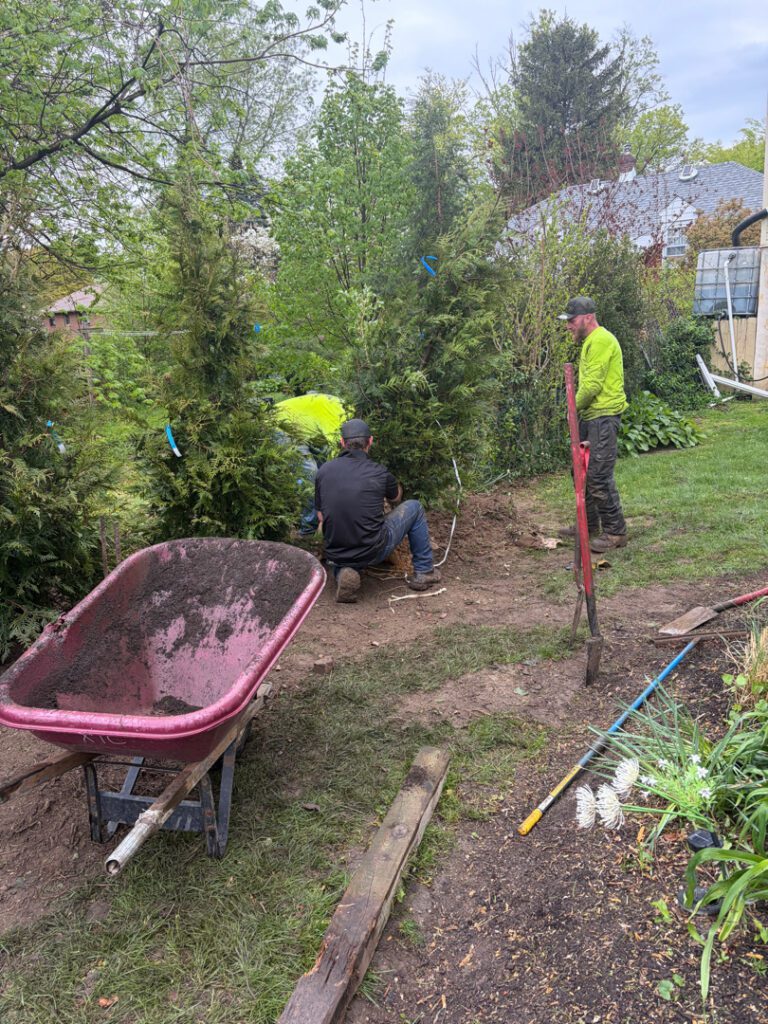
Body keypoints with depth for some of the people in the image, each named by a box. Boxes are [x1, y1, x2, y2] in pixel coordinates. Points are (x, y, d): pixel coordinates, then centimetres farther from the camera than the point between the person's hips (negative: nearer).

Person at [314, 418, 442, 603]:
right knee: (414, 508, 17)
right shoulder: (379, 473, -9)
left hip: (336, 555, 3)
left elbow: (321, 517, 8)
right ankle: (423, 572, 23)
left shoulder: (324, 471, -2)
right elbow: (396, 497, 16)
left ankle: (342, 574, 5)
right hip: (373, 553, -3)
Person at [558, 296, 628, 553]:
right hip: (590, 416, 11)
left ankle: (615, 532, -2)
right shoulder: (591, 342, 19)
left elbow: (593, 385, -20)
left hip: (603, 417, -11)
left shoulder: (601, 341, -14)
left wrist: (574, 406, -6)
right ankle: (589, 524, 29)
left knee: (599, 476, -11)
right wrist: (579, 407, 5)